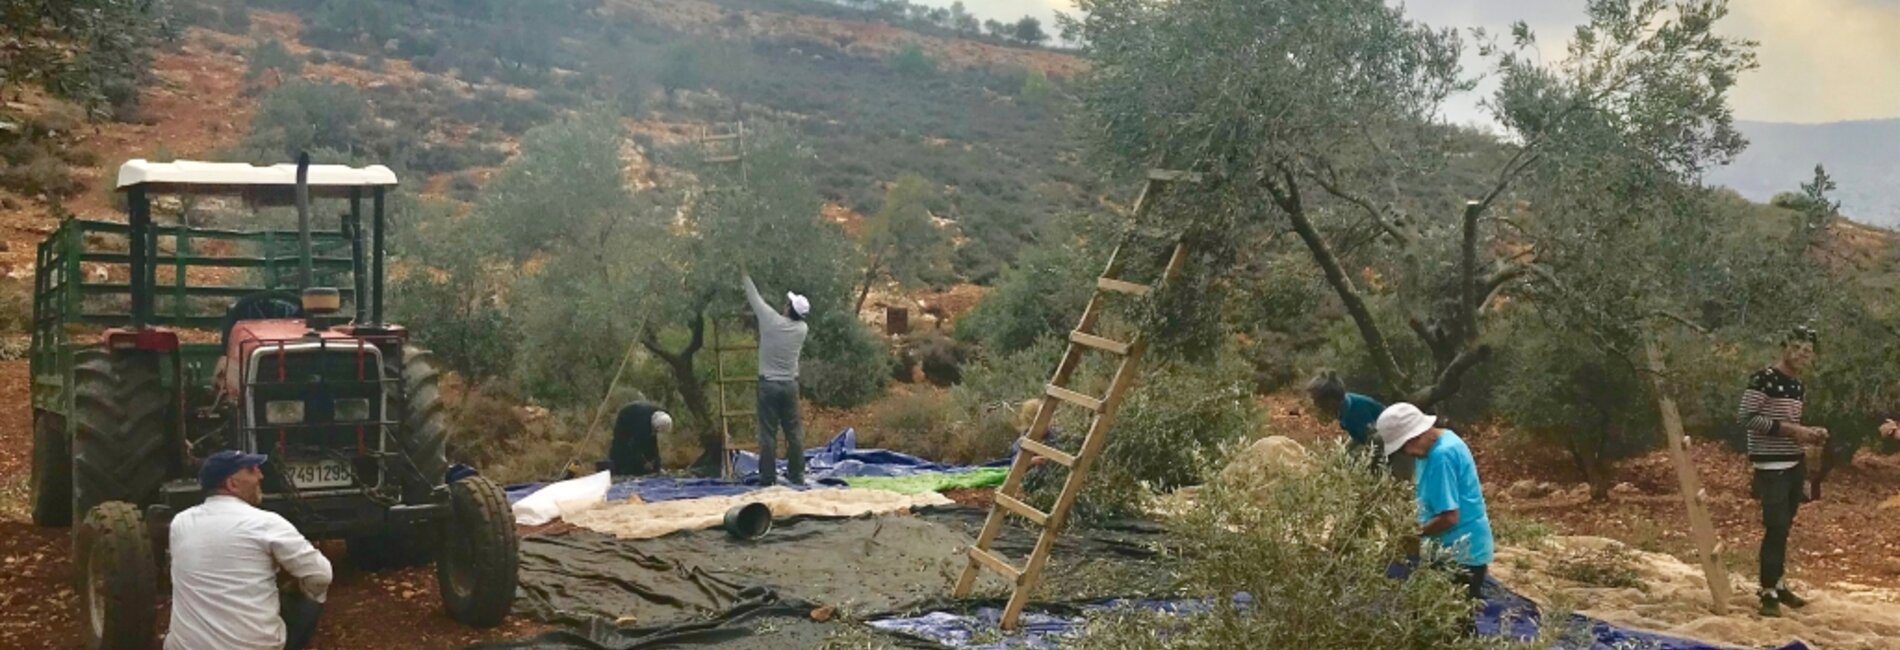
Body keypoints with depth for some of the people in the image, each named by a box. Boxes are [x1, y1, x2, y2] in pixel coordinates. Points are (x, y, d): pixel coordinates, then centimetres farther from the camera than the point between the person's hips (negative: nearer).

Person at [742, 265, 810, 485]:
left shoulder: (771, 321, -12)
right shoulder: (802, 329, -3)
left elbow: (755, 298, 2)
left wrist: (745, 276, 16)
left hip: (769, 385, -3)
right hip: (790, 385, 3)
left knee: (768, 433, 0)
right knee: (794, 432, 8)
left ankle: (768, 477, 1)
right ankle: (797, 475, 10)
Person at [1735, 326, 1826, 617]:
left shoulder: (1799, 387, 13)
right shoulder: (1763, 378, -12)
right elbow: (1745, 417, -19)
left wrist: (1810, 433, 4)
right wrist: (1790, 429, -20)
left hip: (1795, 464, 8)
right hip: (1771, 467, -8)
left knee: (1784, 528, 13)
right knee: (1775, 527, -11)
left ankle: (1777, 585, 24)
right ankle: (1769, 593, -6)